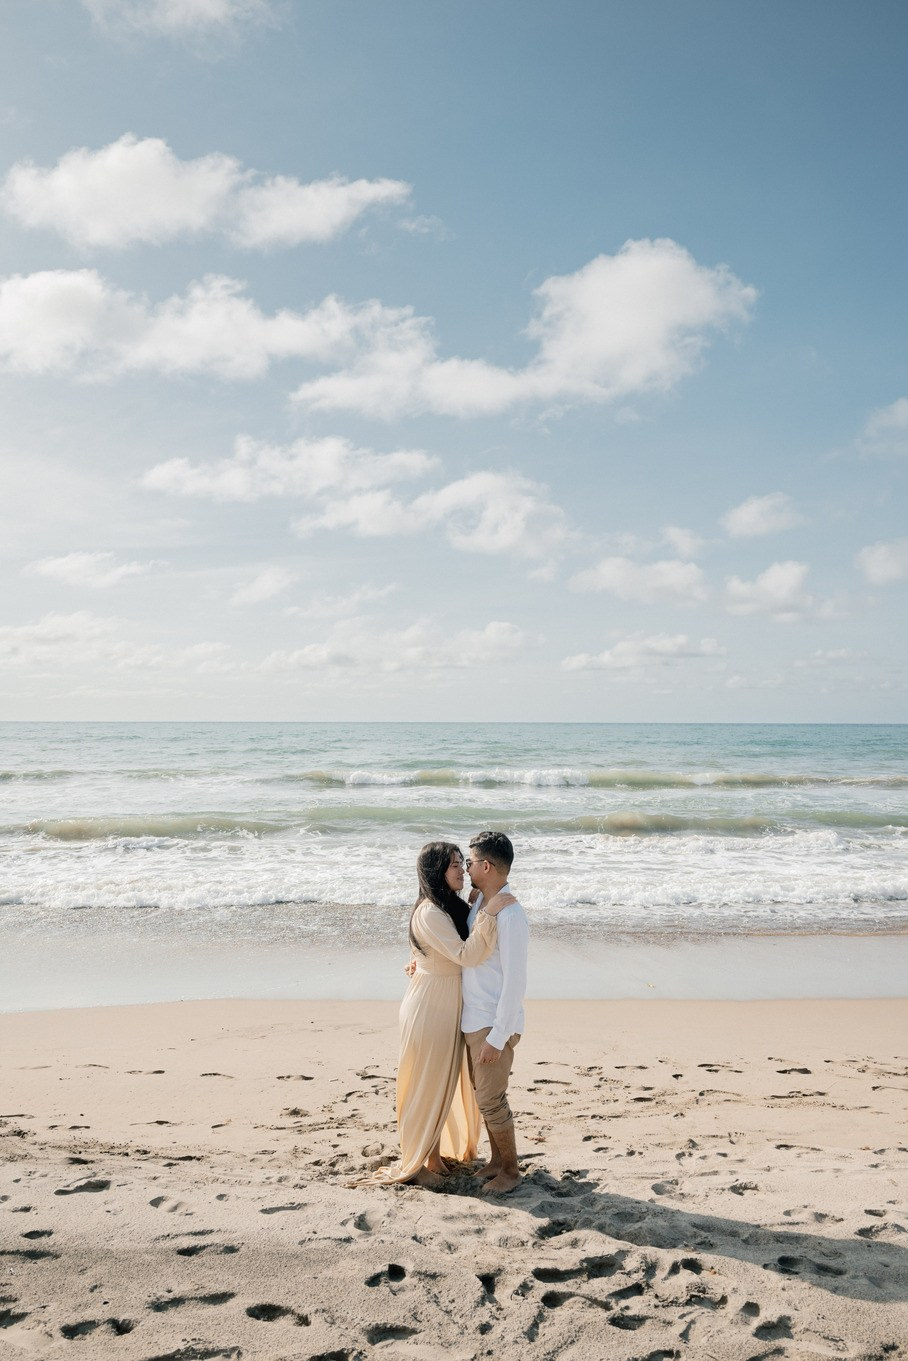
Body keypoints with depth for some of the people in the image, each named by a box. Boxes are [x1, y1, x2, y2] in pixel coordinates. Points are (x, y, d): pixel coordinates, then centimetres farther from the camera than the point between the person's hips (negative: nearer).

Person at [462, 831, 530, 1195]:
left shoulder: (510, 916, -24)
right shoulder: (477, 902, 4)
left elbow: (515, 984, -23)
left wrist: (497, 1038, -22)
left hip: (494, 1024, -9)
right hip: (472, 1019, 9)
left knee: (491, 1100, 3)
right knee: (484, 1094, 19)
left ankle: (511, 1170, 21)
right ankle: (497, 1159, 35)